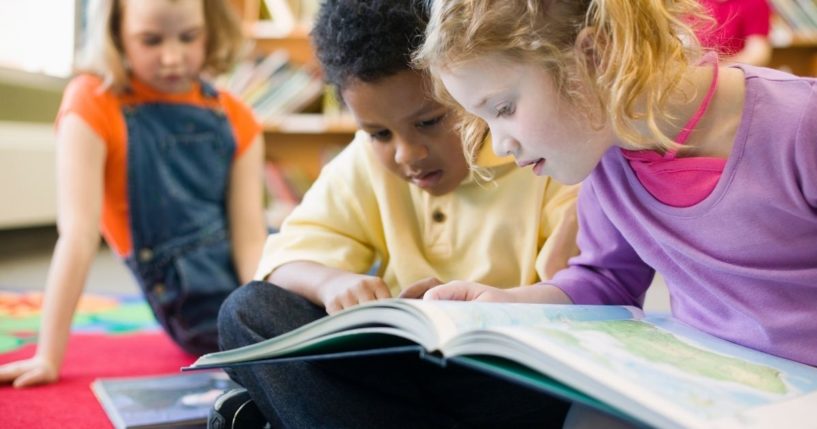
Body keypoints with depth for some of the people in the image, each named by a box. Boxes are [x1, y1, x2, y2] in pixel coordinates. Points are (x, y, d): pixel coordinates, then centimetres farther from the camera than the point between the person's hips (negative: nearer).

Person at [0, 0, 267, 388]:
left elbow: (250, 236, -5)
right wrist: (48, 358, -19)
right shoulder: (94, 103, -9)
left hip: (254, 275, 6)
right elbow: (78, 235, -16)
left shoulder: (235, 119, 3)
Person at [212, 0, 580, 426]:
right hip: (400, 369, 3)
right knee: (248, 310, -14)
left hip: (509, 375, -3)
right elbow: (290, 253, -3)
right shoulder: (366, 161, 5)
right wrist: (332, 283, -24)